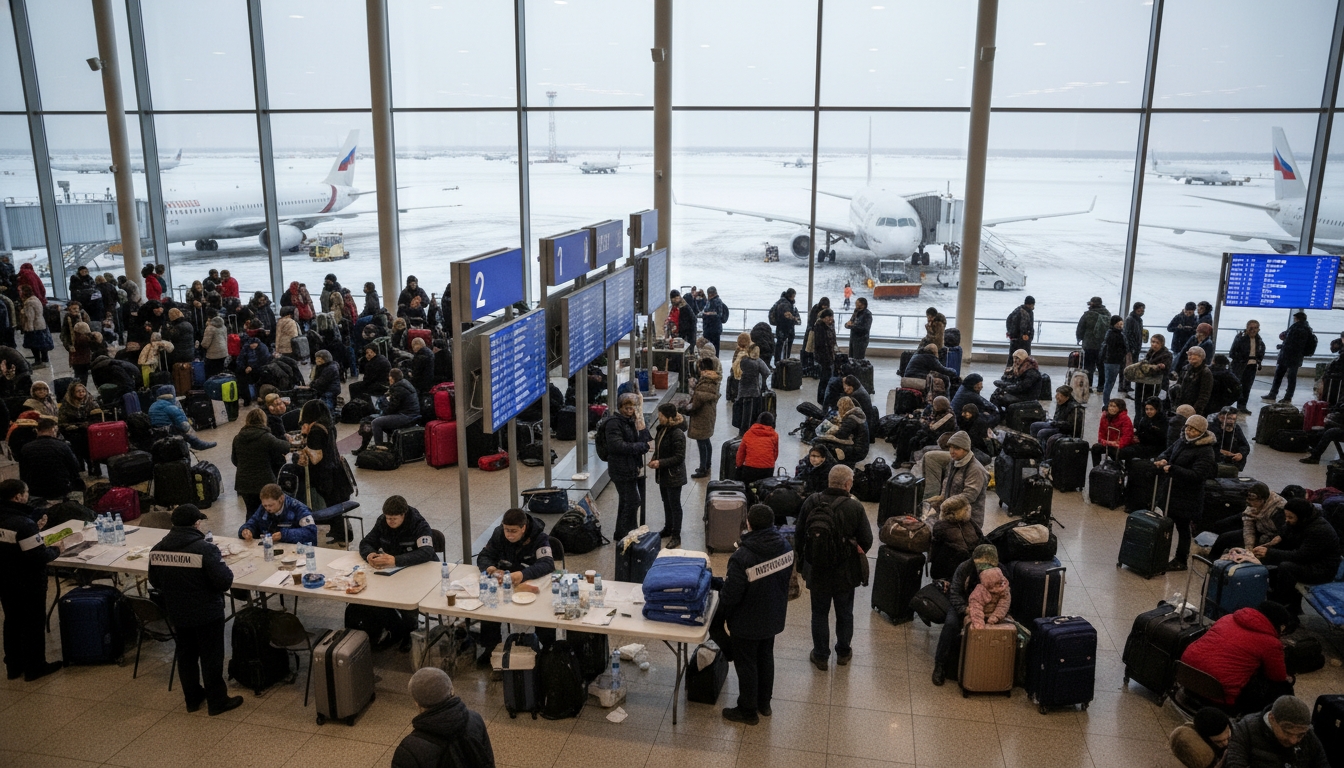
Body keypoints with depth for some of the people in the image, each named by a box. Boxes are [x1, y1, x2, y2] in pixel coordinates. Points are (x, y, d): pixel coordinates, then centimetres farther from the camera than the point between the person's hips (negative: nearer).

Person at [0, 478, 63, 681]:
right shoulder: (23, 522, -27)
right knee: (33, 624, 8)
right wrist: (56, 551, -8)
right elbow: (39, 556, -27)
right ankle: (34, 668, 19)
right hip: (28, 583, -8)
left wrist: (35, 528, 9)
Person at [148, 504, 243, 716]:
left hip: (177, 613, 5)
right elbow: (225, 581, -25)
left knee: (186, 655, 21)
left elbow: (154, 583, 6)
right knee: (211, 657, 8)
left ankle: (193, 698, 34)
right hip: (207, 613, -5)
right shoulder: (205, 549, -24)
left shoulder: (157, 550, -6)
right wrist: (227, 572, -4)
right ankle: (217, 701, 19)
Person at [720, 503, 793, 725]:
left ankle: (748, 711, 30)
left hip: (747, 623, -6)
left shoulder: (741, 558, -34)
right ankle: (764, 703, 42)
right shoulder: (785, 546, -13)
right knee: (766, 658, 25)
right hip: (774, 617, 6)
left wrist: (724, 585, -5)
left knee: (746, 664, 13)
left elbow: (731, 596, -27)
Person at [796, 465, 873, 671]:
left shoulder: (811, 502, -12)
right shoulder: (854, 507, -20)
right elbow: (867, 541, -13)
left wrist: (802, 564, 13)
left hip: (816, 571, 1)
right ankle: (843, 652, 37)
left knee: (819, 613, 17)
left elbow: (800, 535, -2)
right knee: (844, 613, 20)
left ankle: (821, 656, 28)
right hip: (844, 572, -1)